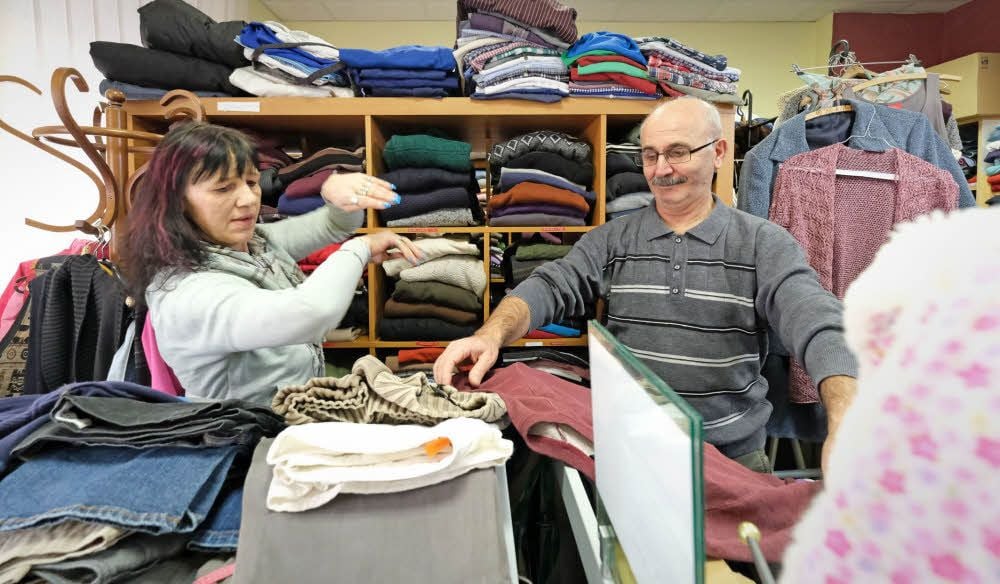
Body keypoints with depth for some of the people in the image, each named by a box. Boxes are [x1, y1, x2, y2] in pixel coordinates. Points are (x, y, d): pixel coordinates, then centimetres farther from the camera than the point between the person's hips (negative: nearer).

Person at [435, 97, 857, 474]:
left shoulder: (763, 243, -2)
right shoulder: (612, 240, 4)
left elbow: (815, 322, -16)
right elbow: (549, 289, -8)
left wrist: (844, 427, -33)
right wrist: (491, 335, -29)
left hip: (735, 457, 0)